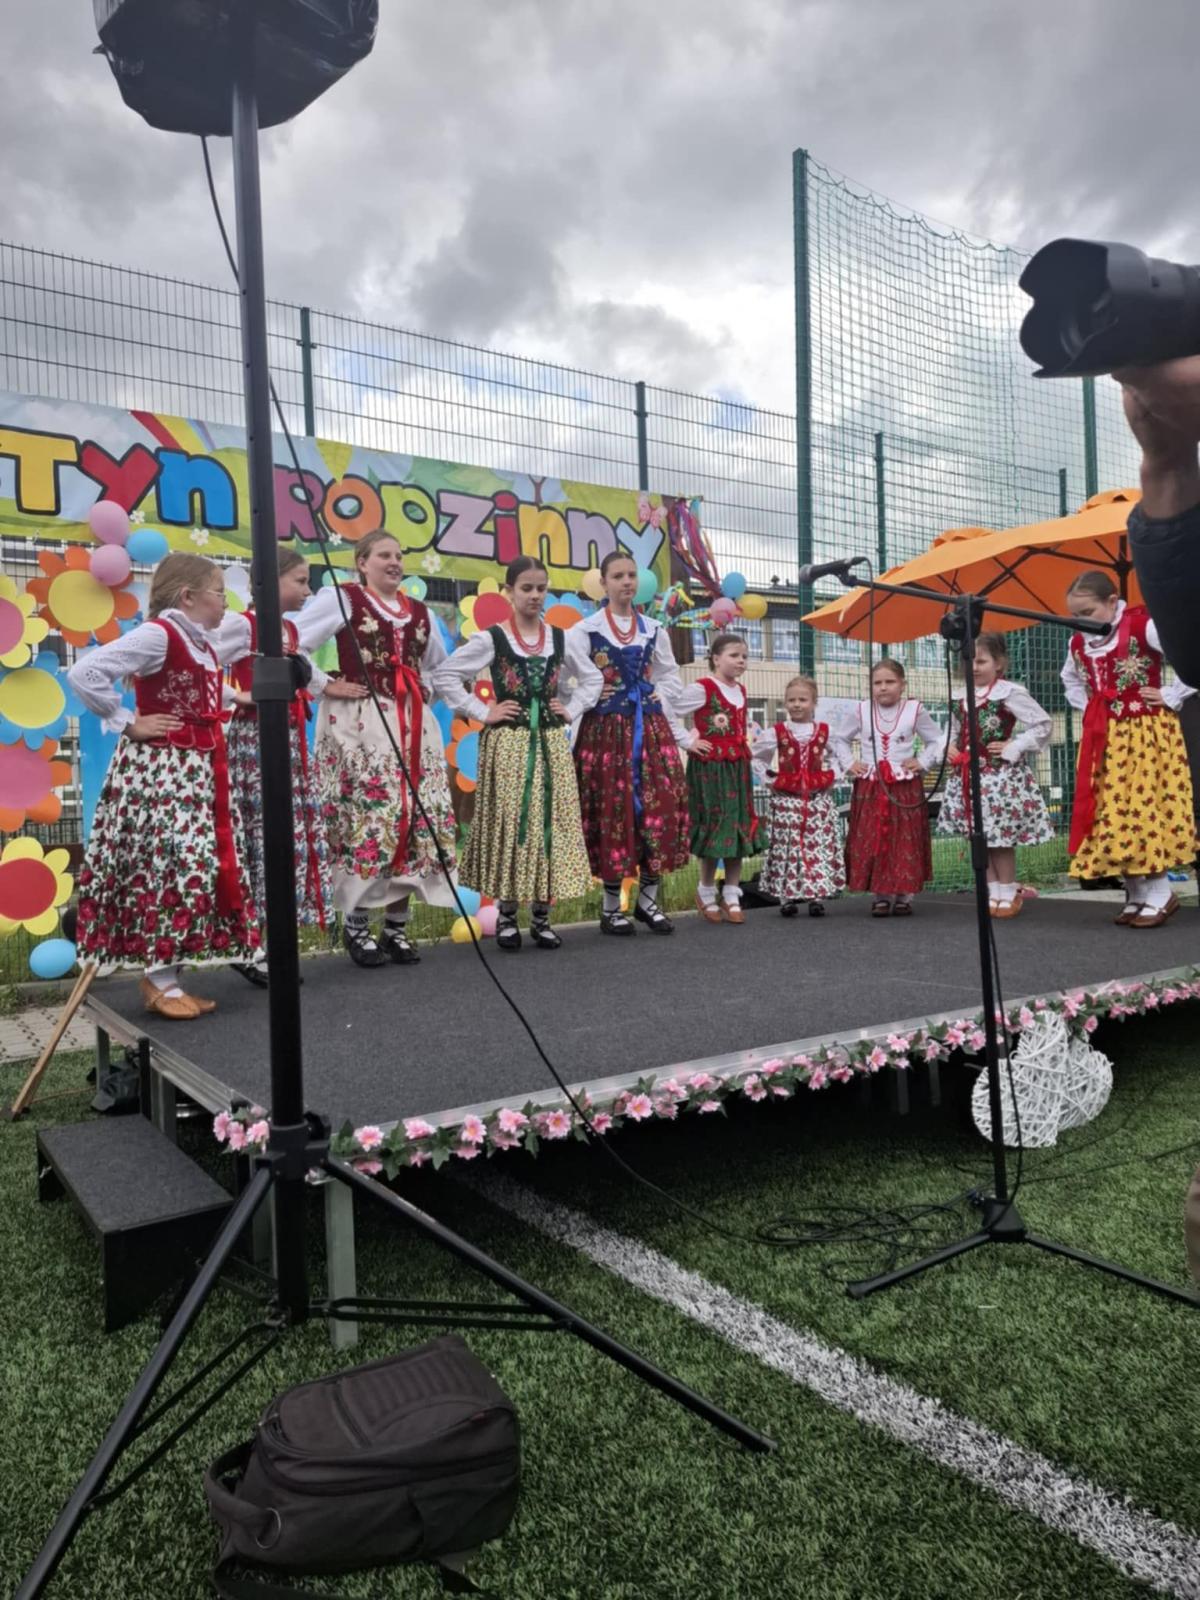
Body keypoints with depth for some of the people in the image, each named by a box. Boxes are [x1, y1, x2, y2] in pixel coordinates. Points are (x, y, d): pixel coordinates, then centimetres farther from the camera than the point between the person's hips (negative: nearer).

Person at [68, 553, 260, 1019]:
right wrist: (128, 724, -14)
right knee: (166, 866, -6)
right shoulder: (157, 634, -13)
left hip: (198, 768, 9)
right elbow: (84, 673, -20)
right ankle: (158, 979, 5)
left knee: (200, 865, 9)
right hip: (159, 767, -9)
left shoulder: (204, 644, 14)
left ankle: (170, 972, 18)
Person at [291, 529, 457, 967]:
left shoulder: (419, 612, 17)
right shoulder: (341, 599, 0)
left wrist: (424, 689, 13)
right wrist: (327, 685, -9)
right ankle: (355, 924, 4)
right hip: (359, 724, -6)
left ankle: (396, 926, 13)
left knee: (415, 818, 3)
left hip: (413, 727, 6)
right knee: (364, 818, -10)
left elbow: (440, 664, 31)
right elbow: (291, 643, -8)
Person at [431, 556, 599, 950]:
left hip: (552, 744, 4)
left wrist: (571, 710, 6)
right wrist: (483, 713, -10)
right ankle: (506, 916, 11)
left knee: (552, 825, 3)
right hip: (508, 745, -3)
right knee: (510, 825, -1)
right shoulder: (491, 639, -3)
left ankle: (541, 917, 13)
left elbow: (593, 678, 20)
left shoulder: (560, 638, 8)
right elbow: (443, 676, -7)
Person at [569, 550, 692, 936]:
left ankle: (648, 899, 11)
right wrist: (591, 696, -9)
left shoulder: (654, 630, 12)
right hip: (606, 730, -4)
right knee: (613, 809, -3)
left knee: (660, 805, -2)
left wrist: (658, 698, 3)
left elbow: (670, 678, 19)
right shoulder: (584, 631, 0)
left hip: (651, 727, 4)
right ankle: (611, 908, 8)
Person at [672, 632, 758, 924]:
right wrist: (688, 742, -13)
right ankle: (706, 893, 16)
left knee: (740, 830, 6)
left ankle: (732, 896, 16)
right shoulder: (701, 688, -11)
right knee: (715, 829, -2)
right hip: (709, 767, -7)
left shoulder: (741, 691, 13)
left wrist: (746, 745, 15)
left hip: (738, 767, 7)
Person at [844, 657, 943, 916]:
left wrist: (922, 762, -1)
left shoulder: (914, 710, 0)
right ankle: (880, 896, 10)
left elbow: (937, 740, 11)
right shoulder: (862, 710, 4)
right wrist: (849, 763, 5)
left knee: (906, 844, 1)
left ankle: (904, 896, 11)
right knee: (870, 843, 0)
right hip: (869, 787, 1)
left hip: (905, 787, -1)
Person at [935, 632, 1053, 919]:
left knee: (1001, 837, 0)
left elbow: (1043, 724, -10)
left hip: (1001, 776, -6)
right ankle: (994, 893, 20)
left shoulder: (1010, 693, -10)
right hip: (969, 775, 7)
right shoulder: (962, 696, 9)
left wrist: (1013, 748, -13)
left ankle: (1009, 894, 14)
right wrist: (952, 747, 5)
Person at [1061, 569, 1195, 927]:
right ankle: (1136, 894, 14)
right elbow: (1070, 679, 29)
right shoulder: (1077, 643, 8)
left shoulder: (1143, 626, -13)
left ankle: (1160, 894, 3)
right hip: (1103, 739, 7)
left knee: (1144, 808, -8)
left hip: (1146, 733, -6)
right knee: (1110, 814, 4)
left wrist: (1171, 696, -14)